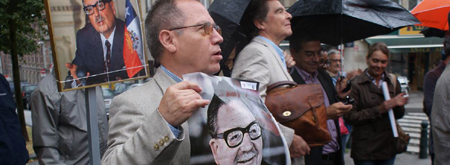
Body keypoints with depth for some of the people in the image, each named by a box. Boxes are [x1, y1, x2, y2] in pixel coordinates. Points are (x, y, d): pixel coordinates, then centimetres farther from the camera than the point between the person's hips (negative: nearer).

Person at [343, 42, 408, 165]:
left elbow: (399, 115, 13)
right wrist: (379, 110, -19)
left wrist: (398, 105, -9)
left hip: (388, 146, 5)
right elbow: (349, 117, -13)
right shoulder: (356, 84, -9)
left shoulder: (393, 82, 7)